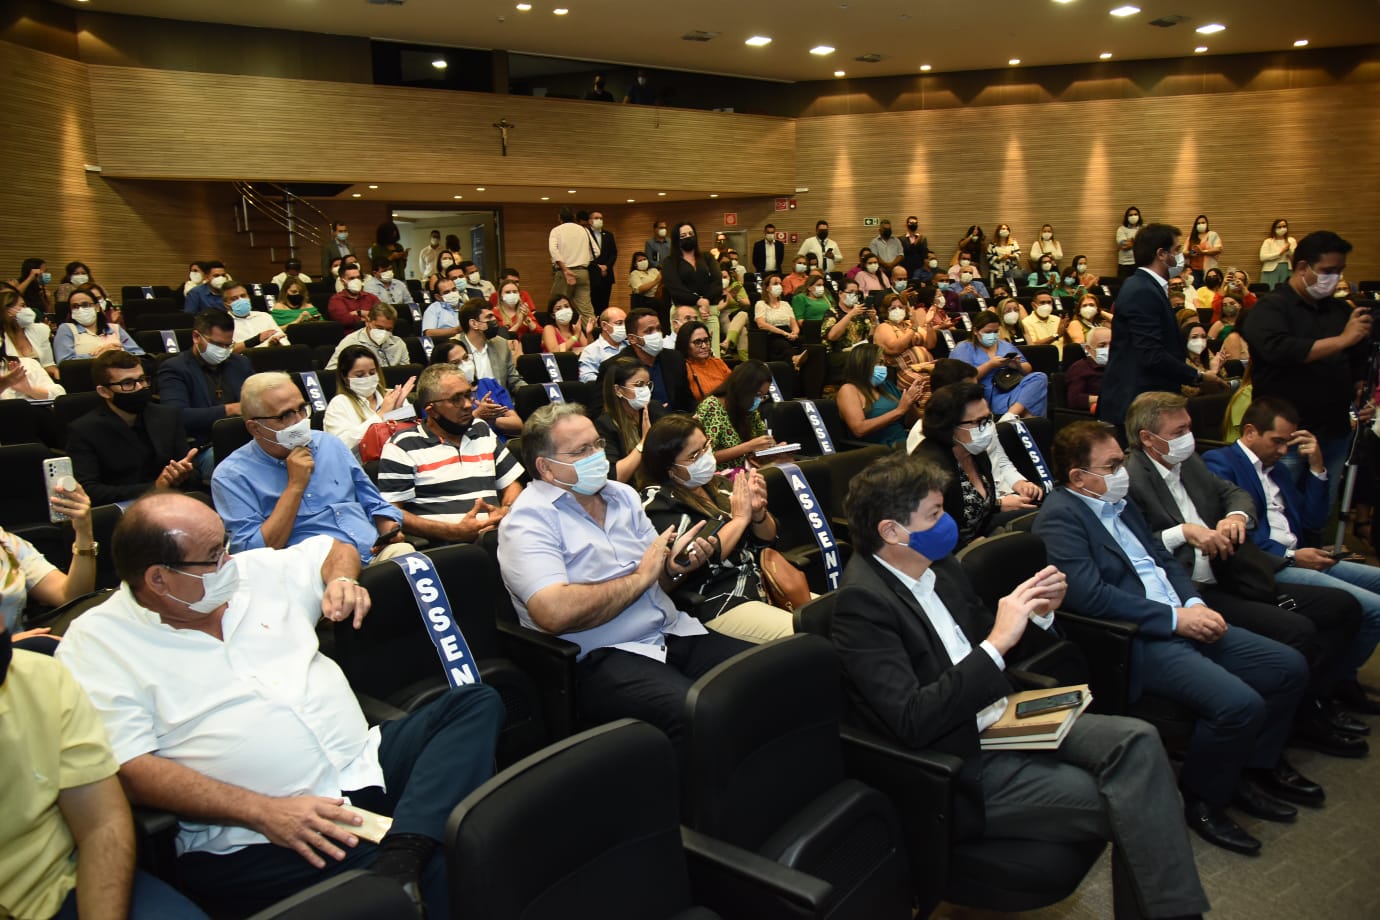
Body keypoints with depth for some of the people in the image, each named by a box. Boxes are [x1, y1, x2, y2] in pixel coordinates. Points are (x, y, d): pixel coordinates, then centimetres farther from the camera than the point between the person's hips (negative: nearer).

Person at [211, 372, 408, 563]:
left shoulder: (329, 444, 17)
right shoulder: (231, 476, 1)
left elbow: (375, 505, 23)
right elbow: (252, 554, -9)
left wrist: (389, 533, 0)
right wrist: (295, 486, -9)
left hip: (376, 556, 4)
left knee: (403, 551, -29)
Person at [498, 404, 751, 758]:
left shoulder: (622, 495, 17)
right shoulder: (528, 522, -6)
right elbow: (556, 613, -22)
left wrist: (675, 567, -2)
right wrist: (641, 577, -10)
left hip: (674, 633, 8)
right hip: (600, 659, -7)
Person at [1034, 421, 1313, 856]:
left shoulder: (1118, 502, 15)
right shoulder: (1059, 516, -13)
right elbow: (1090, 595, -23)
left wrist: (1195, 604, 0)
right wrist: (1175, 618, -18)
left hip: (1181, 622, 10)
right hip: (1136, 641, -9)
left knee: (1289, 667, 6)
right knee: (1239, 703, -25)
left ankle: (1255, 767, 25)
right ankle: (1203, 800, 0)